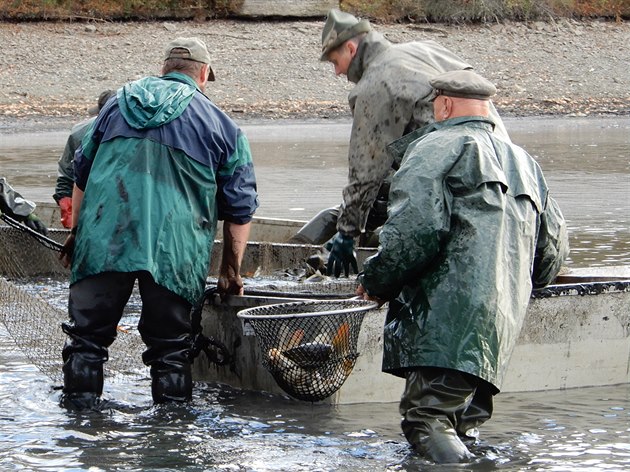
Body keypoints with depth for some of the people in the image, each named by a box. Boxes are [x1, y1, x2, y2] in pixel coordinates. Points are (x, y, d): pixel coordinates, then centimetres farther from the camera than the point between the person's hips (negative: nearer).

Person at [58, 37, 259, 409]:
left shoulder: (119, 104, 20)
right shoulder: (223, 127, 13)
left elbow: (82, 173, 24)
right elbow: (240, 208, 13)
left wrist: (77, 232, 33)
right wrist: (232, 270, 20)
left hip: (103, 240, 1)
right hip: (175, 251, -1)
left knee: (88, 336, 7)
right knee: (171, 347, 7)